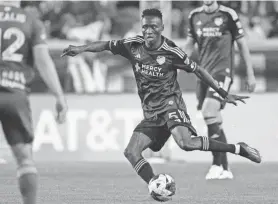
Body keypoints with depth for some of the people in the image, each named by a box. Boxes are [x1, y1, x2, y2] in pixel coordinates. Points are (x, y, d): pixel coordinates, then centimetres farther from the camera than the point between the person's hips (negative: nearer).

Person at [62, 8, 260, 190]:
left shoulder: (171, 52, -11)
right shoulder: (133, 45, -2)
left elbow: (198, 70, -2)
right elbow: (106, 45, 10)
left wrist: (224, 94, -1)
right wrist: (81, 48, -6)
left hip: (170, 104, -5)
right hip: (151, 113, 5)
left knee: (185, 142, -31)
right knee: (131, 152, -9)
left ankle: (238, 149, -18)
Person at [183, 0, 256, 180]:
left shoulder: (228, 15, -3)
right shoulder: (195, 16, 10)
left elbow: (242, 44, 3)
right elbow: (189, 44, 20)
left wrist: (251, 75, 3)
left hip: (222, 72, -5)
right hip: (204, 73, 5)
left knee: (209, 111, -23)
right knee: (214, 120, 4)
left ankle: (217, 164, -18)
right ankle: (225, 169, 11)